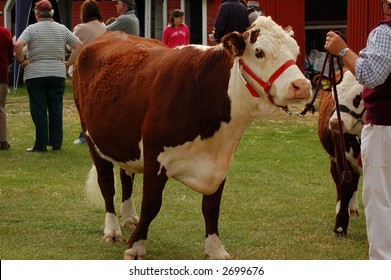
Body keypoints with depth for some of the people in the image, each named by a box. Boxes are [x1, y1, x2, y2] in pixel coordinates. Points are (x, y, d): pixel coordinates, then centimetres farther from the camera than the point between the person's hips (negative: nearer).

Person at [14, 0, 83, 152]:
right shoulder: (62, 29, 6)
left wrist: (22, 61, -6)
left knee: (38, 110, 0)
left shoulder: (32, 29, -5)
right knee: (56, 109, 7)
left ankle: (41, 144, -1)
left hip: (35, 74, -3)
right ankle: (56, 143, 8)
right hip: (58, 74, 3)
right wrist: (68, 63, 6)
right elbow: (79, 45, 3)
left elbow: (18, 45, -19)